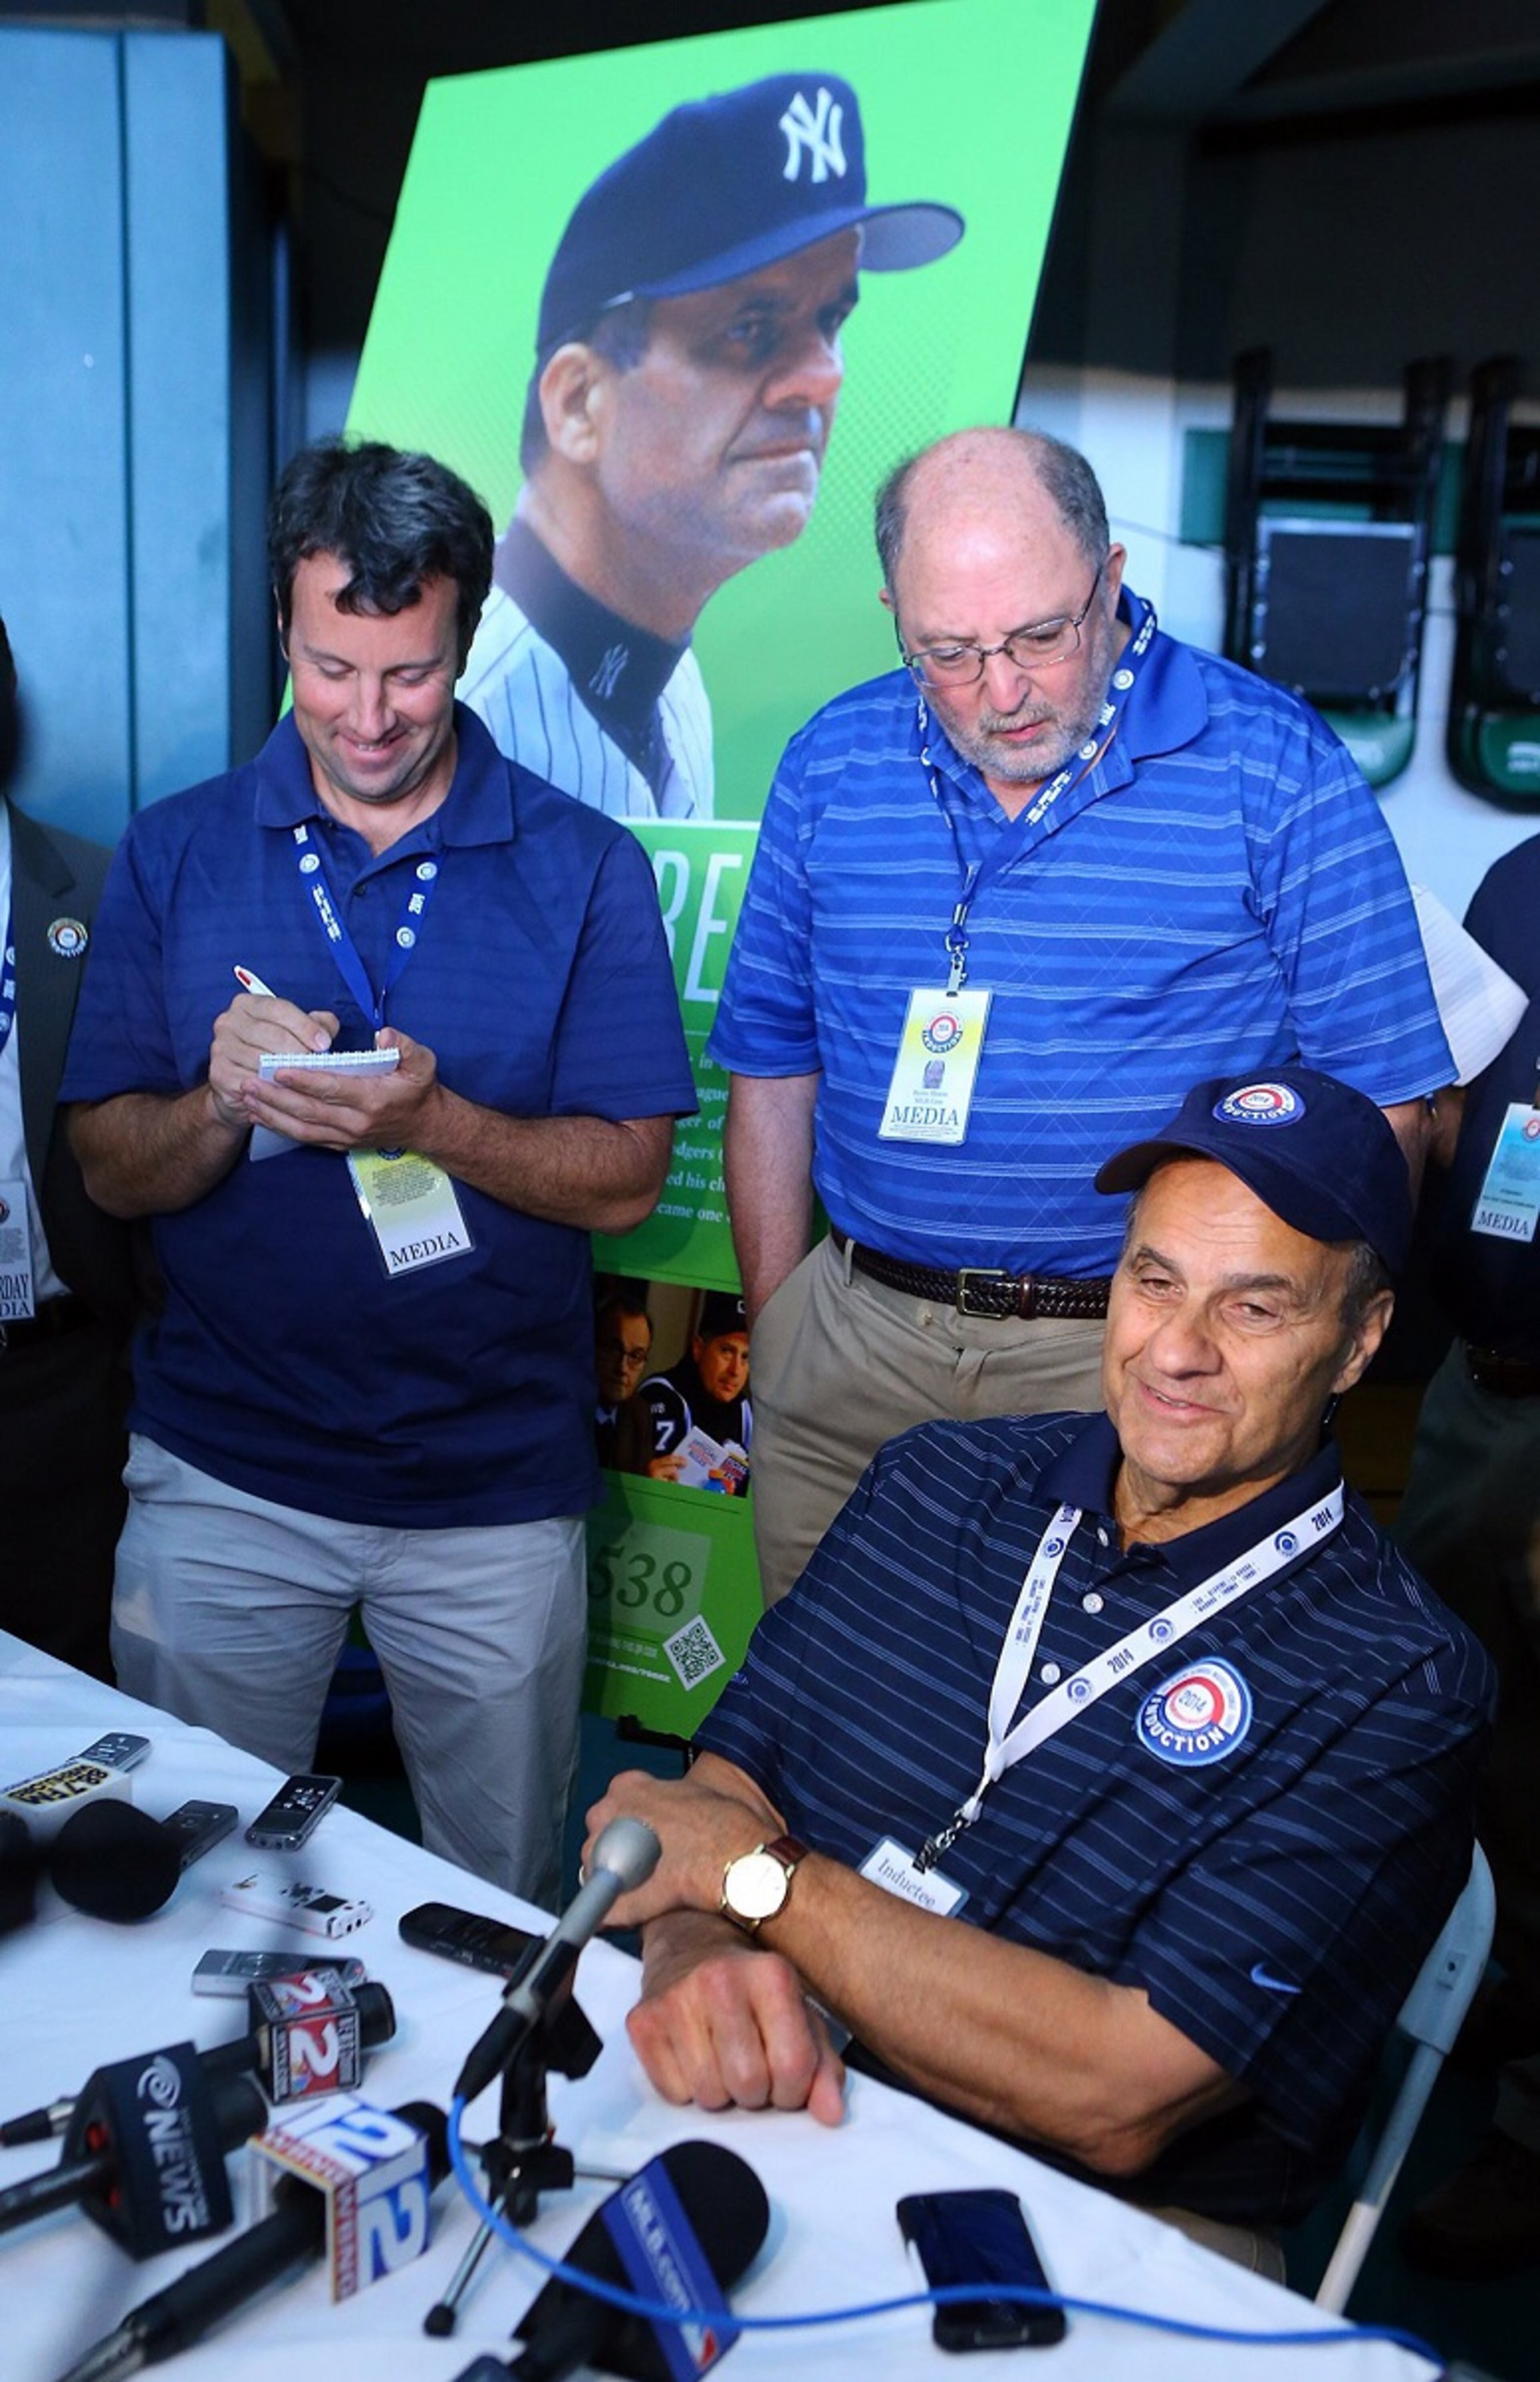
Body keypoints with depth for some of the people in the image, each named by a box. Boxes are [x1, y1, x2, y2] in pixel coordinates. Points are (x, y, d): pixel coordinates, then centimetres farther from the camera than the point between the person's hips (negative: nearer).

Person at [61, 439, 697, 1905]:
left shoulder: (581, 869, -2)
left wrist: (431, 1122, -22)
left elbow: (625, 1179, -6)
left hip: (495, 1491, -1)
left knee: (500, 1915, 14)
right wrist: (222, 1106, -19)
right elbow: (110, 1169, 1)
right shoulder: (174, 855, 3)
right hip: (220, 1472, 1)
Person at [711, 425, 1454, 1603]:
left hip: (1139, 1366, -3)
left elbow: (1376, 1098, -5)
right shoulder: (833, 764, 5)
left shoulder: (1276, 769, -6)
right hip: (854, 1347, 3)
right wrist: (777, 1331, 7)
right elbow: (772, 1064, 10)